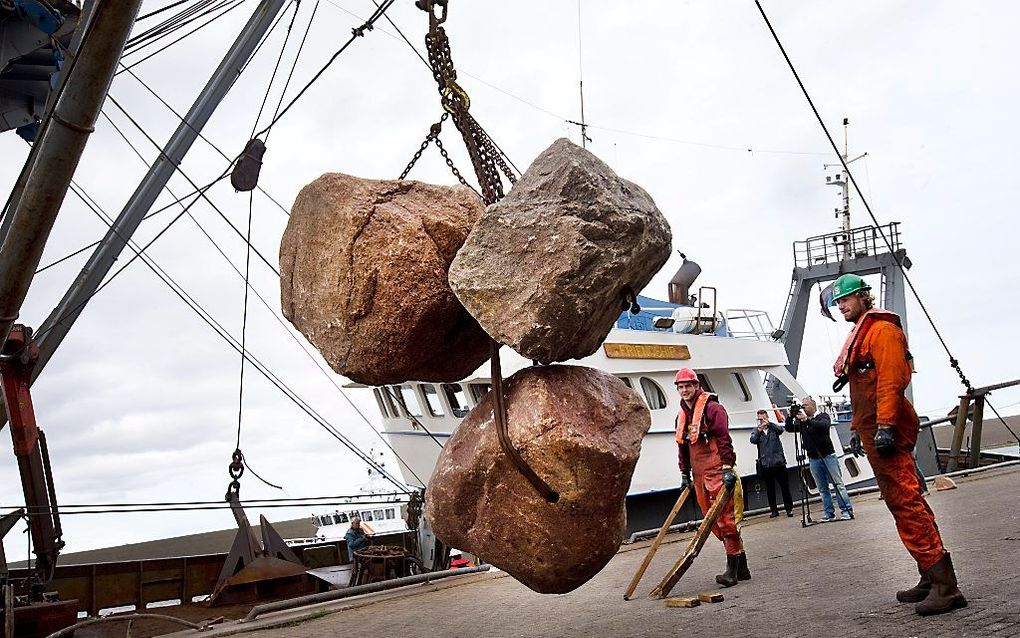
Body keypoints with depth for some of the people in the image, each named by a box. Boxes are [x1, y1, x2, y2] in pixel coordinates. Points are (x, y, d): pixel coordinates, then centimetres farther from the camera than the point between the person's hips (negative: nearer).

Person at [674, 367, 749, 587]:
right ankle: (741, 566, 16)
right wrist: (685, 474, 20)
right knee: (713, 521, 7)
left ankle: (732, 568, -5)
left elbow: (724, 439, -12)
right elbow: (682, 446, 23)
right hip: (699, 475, 8)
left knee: (724, 518, -9)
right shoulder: (682, 415, 17)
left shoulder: (712, 408, -6)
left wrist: (727, 467, -19)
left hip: (717, 472, -8)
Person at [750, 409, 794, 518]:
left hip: (778, 462, -1)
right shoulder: (756, 430, 8)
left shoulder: (773, 427, 7)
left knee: (785, 486, 1)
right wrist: (759, 431, -26)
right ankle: (774, 510, 14)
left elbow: (781, 429, -14)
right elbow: (752, 440, -10)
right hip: (765, 464, 1)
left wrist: (769, 423, -26)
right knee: (770, 489, 6)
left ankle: (789, 508, 10)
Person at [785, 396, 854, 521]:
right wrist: (790, 416, -11)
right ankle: (829, 514, 8)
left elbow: (825, 425, -21)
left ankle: (847, 511, -1)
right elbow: (789, 428, 5)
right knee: (823, 489, 5)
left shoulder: (823, 416, -1)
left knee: (838, 484, -4)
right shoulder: (801, 421, 11)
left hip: (827, 456, -4)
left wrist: (807, 420, -32)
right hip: (813, 459, 4)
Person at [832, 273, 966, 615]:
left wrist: (885, 426, -25)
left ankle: (944, 584, -13)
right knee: (903, 502, 11)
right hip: (873, 430, 11)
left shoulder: (881, 328, -6)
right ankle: (931, 578, 16)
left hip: (888, 430, -10)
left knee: (905, 501, -14)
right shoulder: (859, 334, 24)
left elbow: (891, 379, -18)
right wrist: (857, 428, 25)